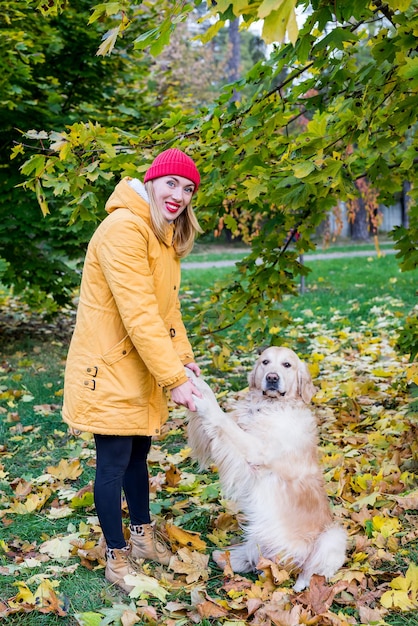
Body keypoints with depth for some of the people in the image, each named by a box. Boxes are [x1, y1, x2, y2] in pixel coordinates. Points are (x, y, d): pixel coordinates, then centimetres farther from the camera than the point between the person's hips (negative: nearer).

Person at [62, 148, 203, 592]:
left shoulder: (166, 234, 10)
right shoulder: (124, 228, -22)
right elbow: (138, 313, -26)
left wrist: (184, 359, 0)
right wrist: (174, 378, -25)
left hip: (141, 367, 9)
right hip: (109, 366, -9)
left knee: (138, 452, 18)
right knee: (114, 461, 1)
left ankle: (143, 535, 34)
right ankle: (117, 556, 16)